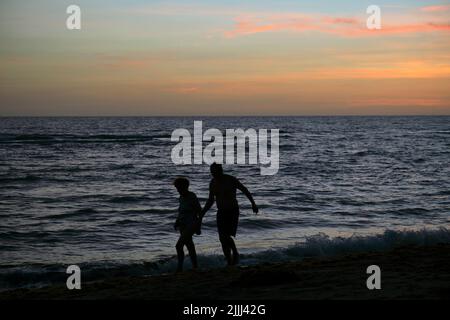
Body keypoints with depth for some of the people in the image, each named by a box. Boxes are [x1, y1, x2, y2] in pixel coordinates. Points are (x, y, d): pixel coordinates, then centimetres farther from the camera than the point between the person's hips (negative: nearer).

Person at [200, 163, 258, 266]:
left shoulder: (231, 180, -14)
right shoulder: (213, 183, 3)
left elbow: (245, 190, -1)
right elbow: (210, 201, 13)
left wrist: (253, 203, -4)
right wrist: (202, 214, 7)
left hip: (233, 212, -5)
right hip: (221, 212, 5)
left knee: (226, 237, -19)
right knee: (222, 239, 1)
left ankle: (235, 253, 8)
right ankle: (230, 263, 12)